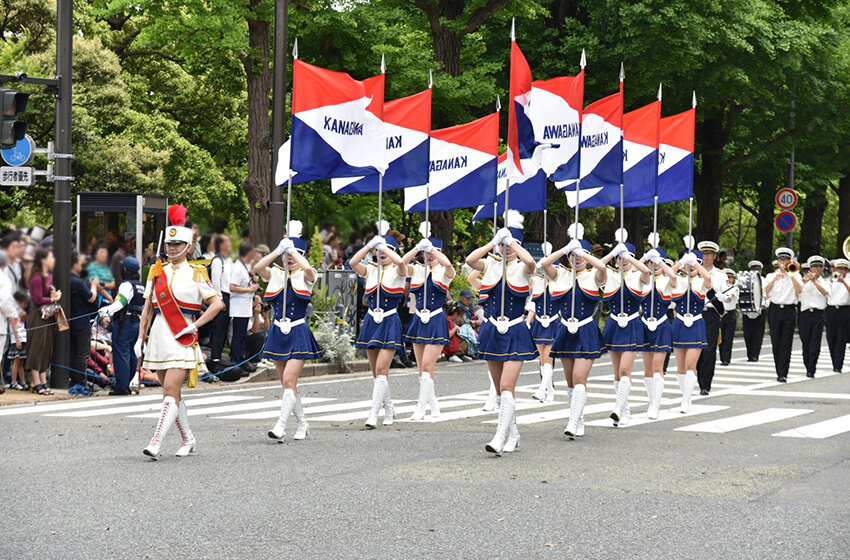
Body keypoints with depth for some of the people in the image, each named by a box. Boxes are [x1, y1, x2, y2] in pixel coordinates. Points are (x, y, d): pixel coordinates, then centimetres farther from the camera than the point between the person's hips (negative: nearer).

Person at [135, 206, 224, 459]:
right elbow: (147, 308, 14)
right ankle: (188, 440, 25)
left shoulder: (196, 273, 0)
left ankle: (156, 443, -22)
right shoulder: (157, 272, 11)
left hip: (181, 340, -5)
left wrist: (194, 326, -10)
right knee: (171, 392, 11)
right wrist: (140, 338, 8)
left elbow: (217, 304, -4)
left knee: (171, 390, -15)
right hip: (158, 338, 5)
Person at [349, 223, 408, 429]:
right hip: (371, 321, 5)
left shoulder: (397, 271, -3)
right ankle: (389, 410, 24)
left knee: (381, 369, -14)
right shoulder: (370, 270, 7)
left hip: (390, 323, -5)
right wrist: (370, 245, -11)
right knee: (376, 371, 9)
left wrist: (383, 246, -14)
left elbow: (400, 261, -27)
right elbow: (353, 263, -11)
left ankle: (374, 414, -18)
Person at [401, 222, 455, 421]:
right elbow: (401, 263, -12)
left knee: (427, 365, -13)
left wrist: (431, 247, -18)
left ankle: (420, 408, -11)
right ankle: (433, 404, 22)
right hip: (419, 321, 5)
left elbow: (448, 264, -25)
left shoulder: (444, 272, -1)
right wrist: (418, 247, -19)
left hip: (436, 322, -5)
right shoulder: (417, 270, 8)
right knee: (422, 368, 7)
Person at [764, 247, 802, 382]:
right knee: (776, 342, 2)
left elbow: (799, 290, -8)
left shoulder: (795, 275, 10)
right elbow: (766, 290, -5)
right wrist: (775, 279, -16)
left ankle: (783, 374, -10)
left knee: (786, 343, -7)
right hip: (775, 309, 2)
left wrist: (791, 275, -12)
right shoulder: (771, 275, 12)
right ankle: (780, 371, 13)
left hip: (789, 310, -2)